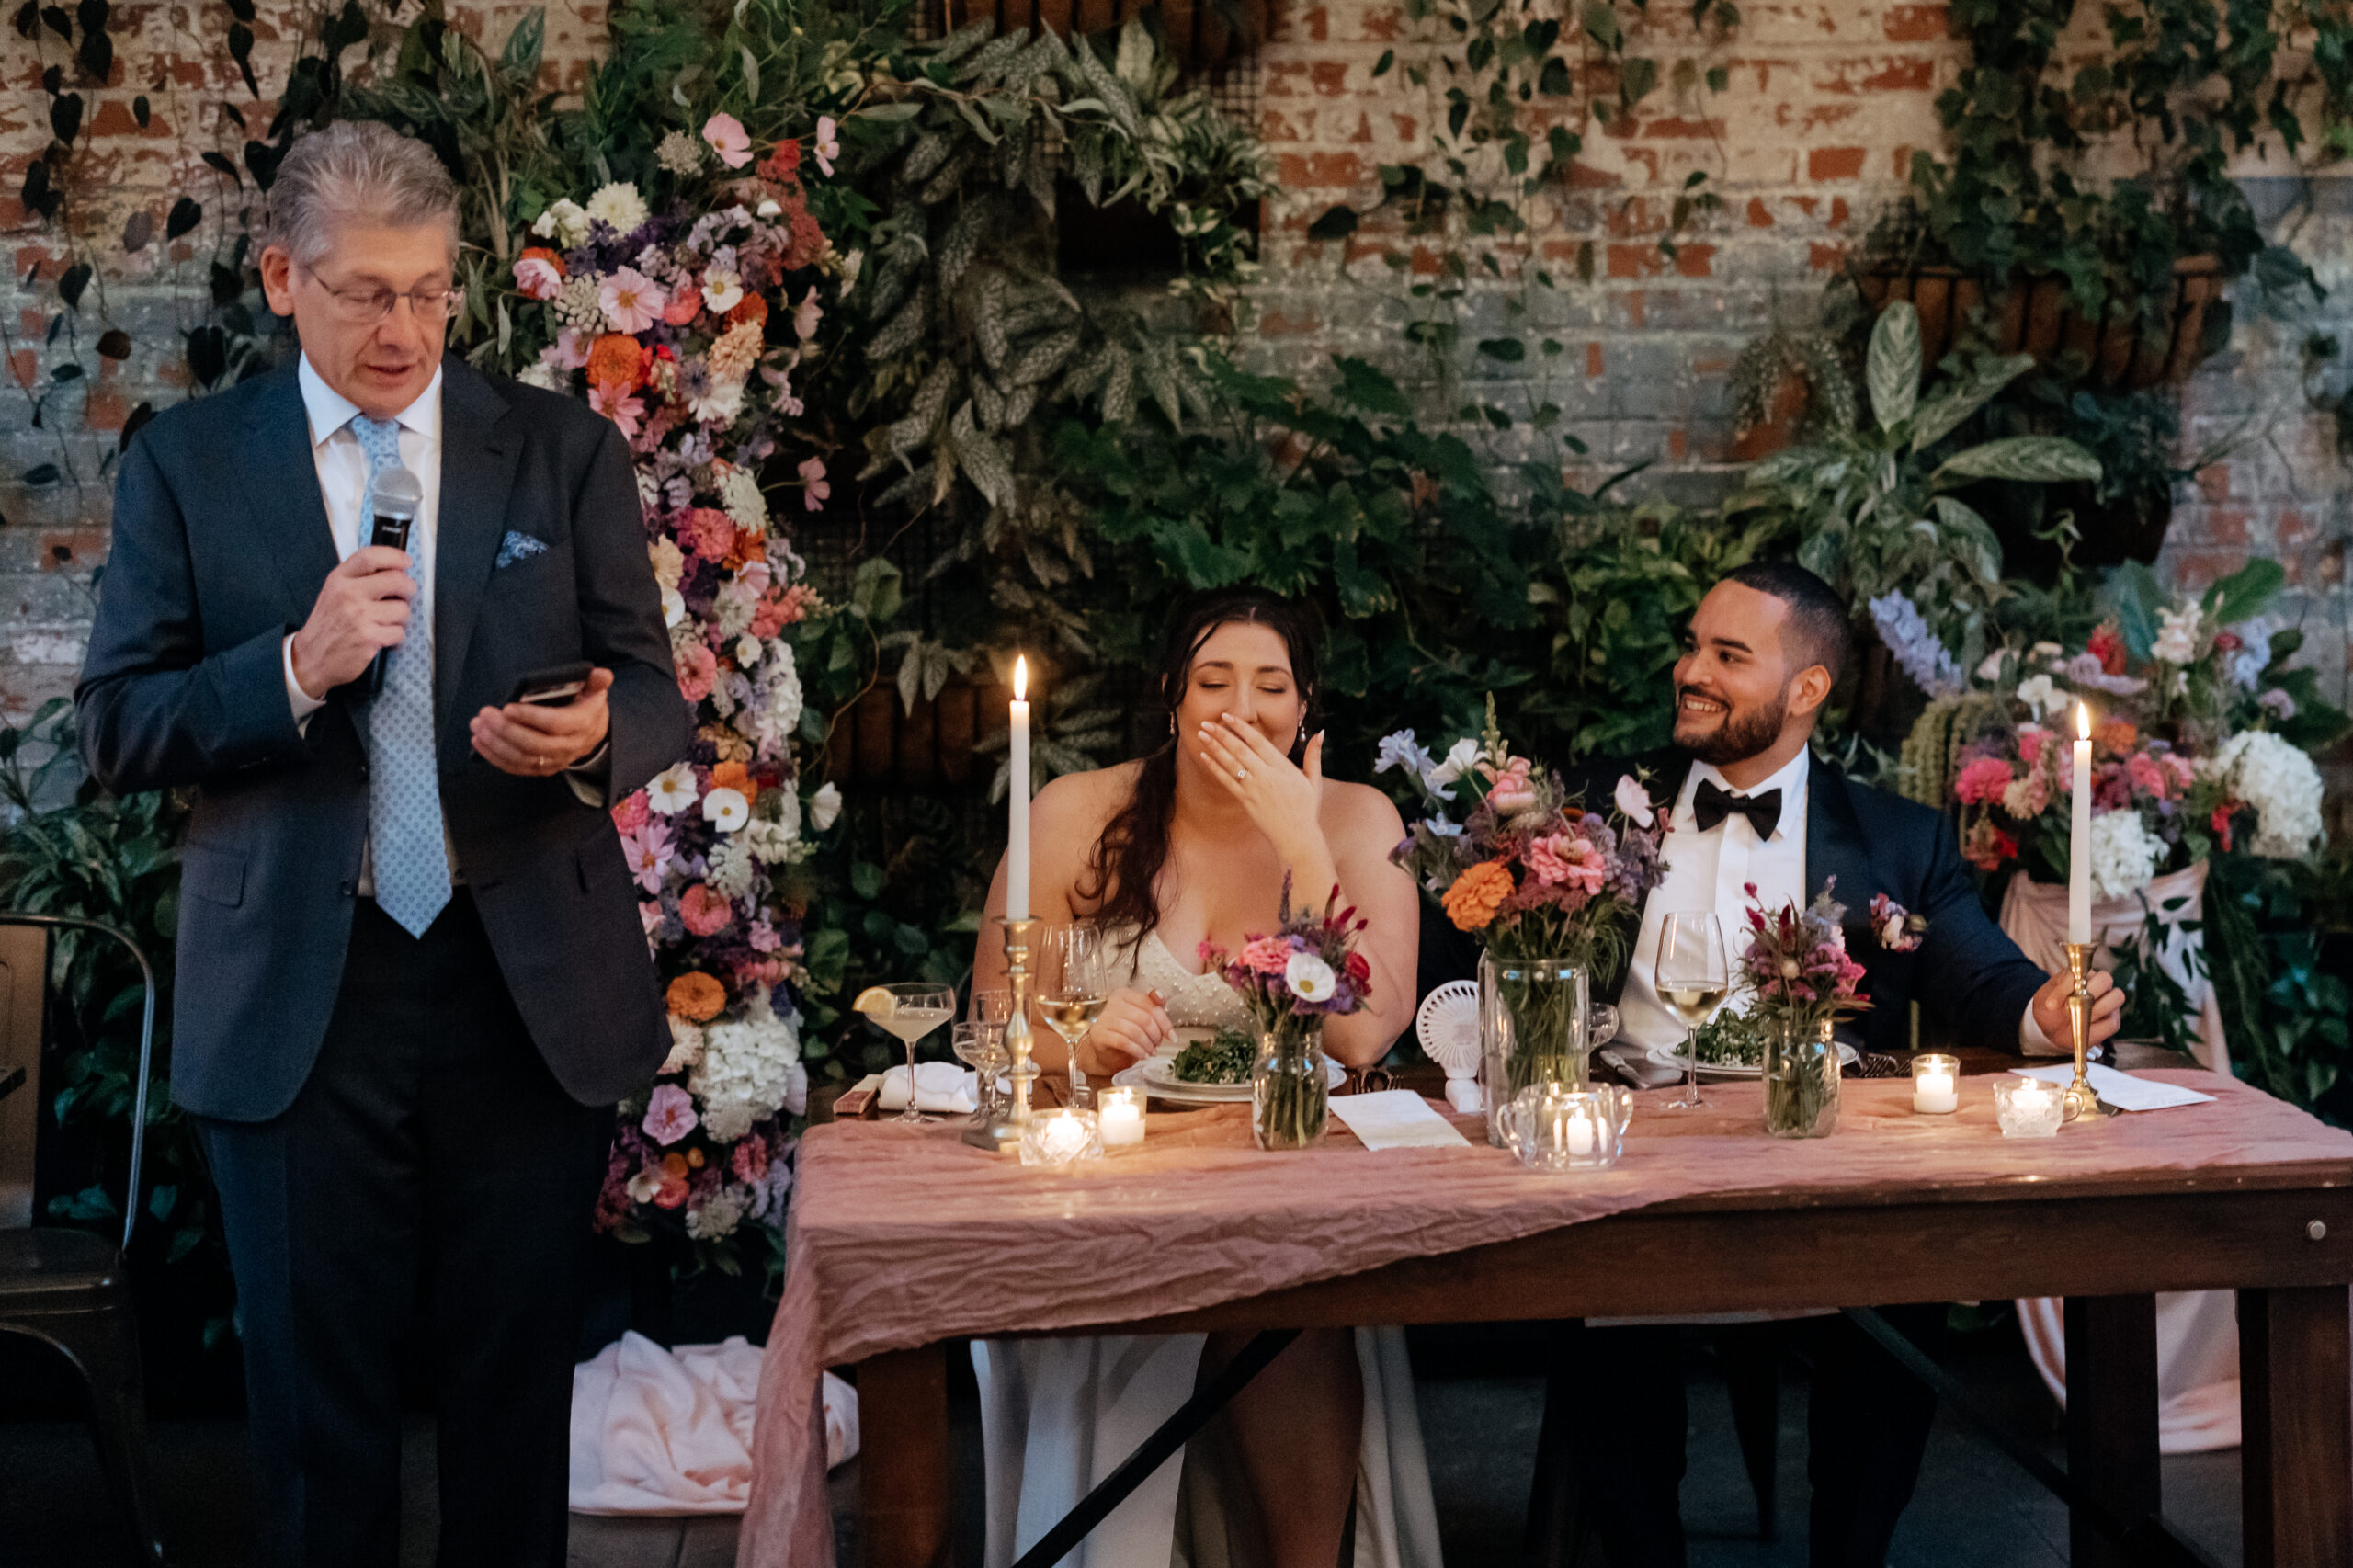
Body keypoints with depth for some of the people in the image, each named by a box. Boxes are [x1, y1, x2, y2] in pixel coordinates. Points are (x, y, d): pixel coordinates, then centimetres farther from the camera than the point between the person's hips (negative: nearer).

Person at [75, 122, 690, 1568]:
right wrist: (294, 671, -16)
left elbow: (655, 698, 5)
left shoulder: (567, 453, 5)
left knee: (517, 1381, 10)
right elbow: (118, 730, 1)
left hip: (532, 990, 1)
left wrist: (592, 735, -19)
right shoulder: (187, 464, 4)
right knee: (319, 1394, 9)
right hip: (294, 1000, 0)